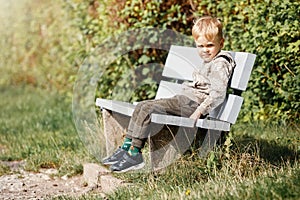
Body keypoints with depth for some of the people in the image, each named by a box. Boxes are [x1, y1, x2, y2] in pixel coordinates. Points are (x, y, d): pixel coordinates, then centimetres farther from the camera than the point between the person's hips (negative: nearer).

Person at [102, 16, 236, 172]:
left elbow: (218, 94, -21)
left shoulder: (220, 64, -10)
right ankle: (126, 147, 1)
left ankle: (134, 155, -20)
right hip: (185, 99, 10)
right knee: (141, 106, 3)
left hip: (192, 103, -10)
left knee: (147, 109, -21)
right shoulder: (208, 63, 22)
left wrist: (199, 111, -26)